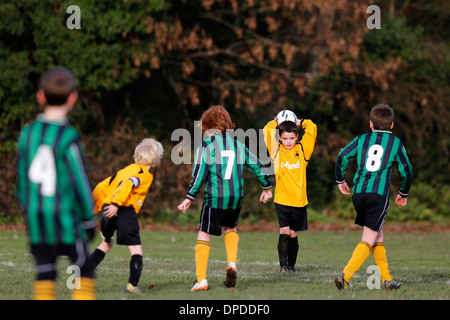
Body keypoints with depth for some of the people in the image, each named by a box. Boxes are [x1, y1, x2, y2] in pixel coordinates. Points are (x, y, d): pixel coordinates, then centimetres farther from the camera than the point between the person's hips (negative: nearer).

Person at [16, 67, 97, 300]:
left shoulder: (28, 132, 4)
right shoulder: (68, 138, -13)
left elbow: (22, 175, 11)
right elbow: (79, 180, -9)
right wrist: (88, 218, 1)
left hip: (36, 215, 5)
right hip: (64, 214, -5)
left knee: (44, 275, 8)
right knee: (84, 270, 6)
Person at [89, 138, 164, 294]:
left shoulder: (125, 170, 24)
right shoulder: (145, 174, -1)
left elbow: (103, 187, 22)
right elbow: (127, 185, -20)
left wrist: (99, 207, 26)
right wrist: (116, 204, -26)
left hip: (107, 209, 8)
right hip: (124, 211, -8)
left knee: (106, 244, 26)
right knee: (136, 249, -1)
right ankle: (133, 284, -13)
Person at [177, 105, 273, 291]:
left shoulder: (206, 145, -4)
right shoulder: (237, 145, 11)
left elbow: (199, 173, -12)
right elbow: (257, 166, 17)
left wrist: (190, 197, -10)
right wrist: (267, 187, 31)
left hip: (214, 199, -5)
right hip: (236, 199, 5)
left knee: (204, 235, 5)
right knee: (230, 228, 28)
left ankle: (201, 280, -2)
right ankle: (232, 264, 5)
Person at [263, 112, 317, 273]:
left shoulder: (302, 150, 4)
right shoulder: (276, 150, 3)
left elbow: (312, 128, 3)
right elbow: (267, 130, -1)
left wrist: (299, 122, 15)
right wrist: (277, 123, 13)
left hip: (299, 200, 1)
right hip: (282, 199, -1)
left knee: (293, 234, 8)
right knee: (284, 232, -10)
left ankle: (291, 265, 19)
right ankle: (283, 266, -6)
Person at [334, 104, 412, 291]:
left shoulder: (362, 139, 13)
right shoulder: (396, 143, 9)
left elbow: (343, 156, 2)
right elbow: (406, 170, 10)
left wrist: (340, 180, 16)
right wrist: (403, 193, 25)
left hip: (358, 192, 4)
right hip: (379, 193, -4)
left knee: (378, 236, 19)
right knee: (369, 239, -7)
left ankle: (387, 279, 20)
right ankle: (345, 275, -24)